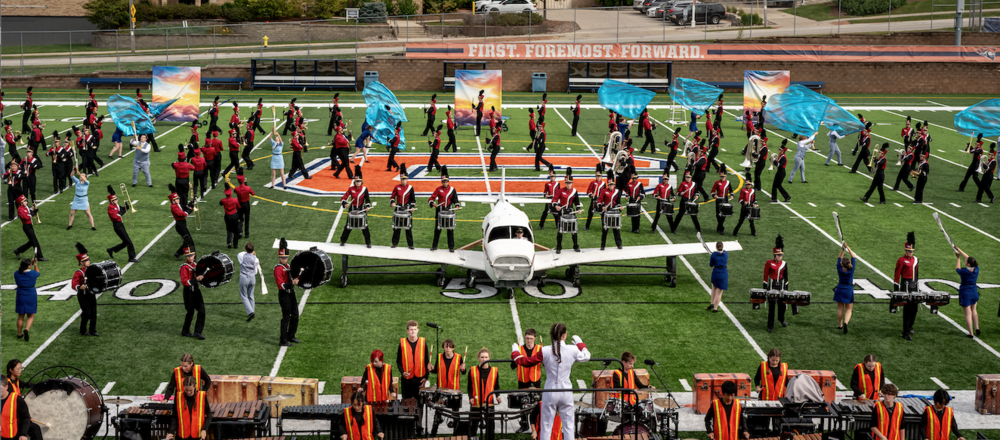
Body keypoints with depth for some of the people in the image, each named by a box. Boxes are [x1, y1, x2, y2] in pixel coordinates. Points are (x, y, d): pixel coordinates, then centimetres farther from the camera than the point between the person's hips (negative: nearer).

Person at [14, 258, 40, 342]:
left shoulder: (17, 274, -6)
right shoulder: (33, 273, -13)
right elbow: (37, 273, 10)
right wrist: (35, 265, 24)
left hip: (20, 296, 2)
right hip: (31, 296, -2)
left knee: (20, 316, 15)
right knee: (30, 316, 8)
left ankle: (19, 334, 22)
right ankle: (26, 329, -16)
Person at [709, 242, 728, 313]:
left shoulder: (713, 254, -9)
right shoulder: (726, 253, -4)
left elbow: (711, 265, 2)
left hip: (715, 273, 0)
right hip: (724, 274, 0)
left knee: (714, 288, 27)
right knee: (719, 292, 6)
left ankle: (712, 303, 21)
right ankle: (715, 308, 6)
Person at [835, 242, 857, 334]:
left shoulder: (839, 269, -13)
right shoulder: (851, 270, -15)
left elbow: (839, 258, -2)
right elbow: (853, 257, -9)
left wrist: (843, 250, -6)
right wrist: (848, 248, -8)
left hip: (840, 289, 2)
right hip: (849, 290, -1)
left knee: (840, 308, 13)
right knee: (848, 309, 3)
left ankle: (840, 325, 21)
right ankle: (846, 322, -21)